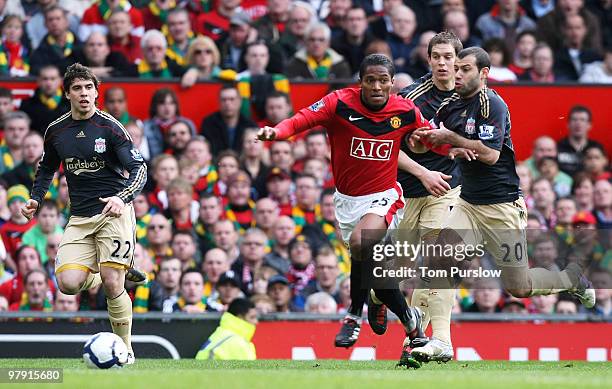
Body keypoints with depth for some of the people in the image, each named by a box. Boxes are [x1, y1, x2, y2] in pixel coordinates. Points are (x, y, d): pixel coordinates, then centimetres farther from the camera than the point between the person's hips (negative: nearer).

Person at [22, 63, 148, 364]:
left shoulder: (109, 127, -6)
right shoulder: (56, 131, 8)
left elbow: (139, 169, -9)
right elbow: (46, 169, 25)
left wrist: (122, 197, -26)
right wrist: (35, 198, 8)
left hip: (113, 212, -4)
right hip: (79, 219, 4)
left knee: (112, 284, -16)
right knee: (68, 282, -16)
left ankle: (126, 349, 3)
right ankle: (122, 276, 16)